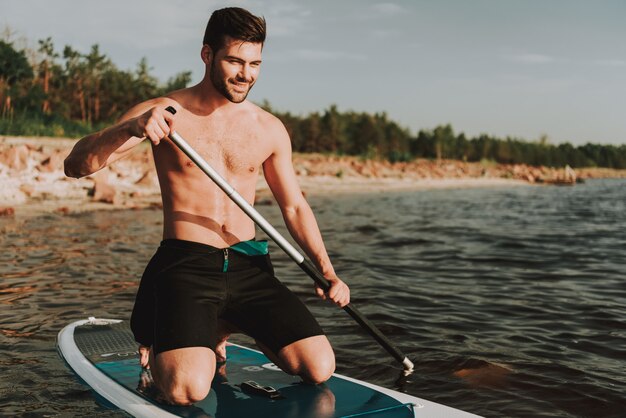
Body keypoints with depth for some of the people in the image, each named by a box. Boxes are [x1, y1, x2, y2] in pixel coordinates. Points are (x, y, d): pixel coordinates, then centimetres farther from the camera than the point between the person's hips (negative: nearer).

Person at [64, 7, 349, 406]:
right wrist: (130, 128, -31)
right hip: (185, 265, -4)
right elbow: (77, 165, -11)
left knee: (320, 368, -9)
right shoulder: (164, 112, -3)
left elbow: (295, 207, 14)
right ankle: (156, 346, 11)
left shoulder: (270, 129, 7)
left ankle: (229, 325, 18)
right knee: (190, 389, -26)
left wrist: (327, 270, 1)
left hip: (249, 267, 4)